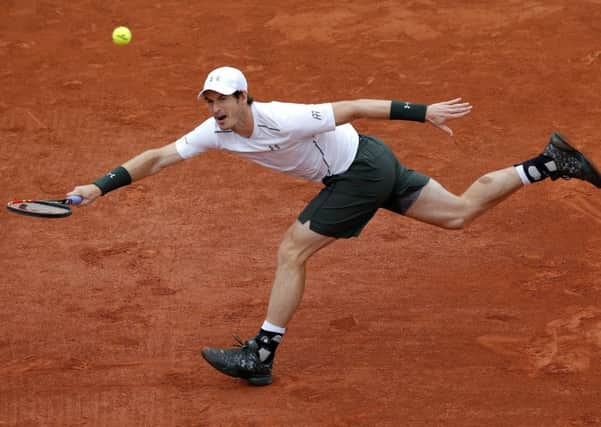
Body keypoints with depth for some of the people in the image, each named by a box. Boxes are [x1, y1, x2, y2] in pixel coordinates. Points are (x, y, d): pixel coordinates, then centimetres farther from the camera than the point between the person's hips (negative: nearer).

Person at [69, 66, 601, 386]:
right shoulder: (215, 133, -8)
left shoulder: (283, 120, -30)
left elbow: (356, 107, -25)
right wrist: (101, 186, -15)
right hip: (370, 168, 8)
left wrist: (425, 112, -22)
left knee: (292, 249, -10)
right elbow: (157, 158, -5)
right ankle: (549, 164, 18)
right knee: (462, 212, 14)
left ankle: (260, 356, -4)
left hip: (363, 170, -8)